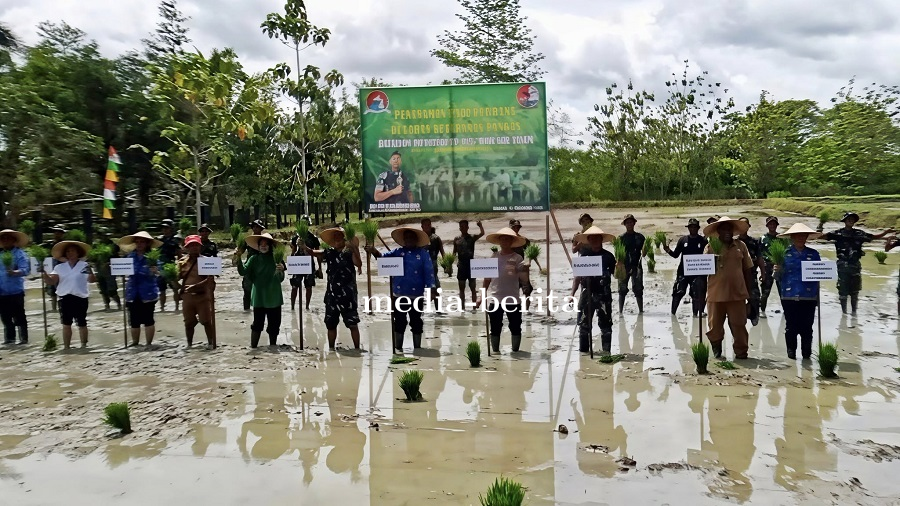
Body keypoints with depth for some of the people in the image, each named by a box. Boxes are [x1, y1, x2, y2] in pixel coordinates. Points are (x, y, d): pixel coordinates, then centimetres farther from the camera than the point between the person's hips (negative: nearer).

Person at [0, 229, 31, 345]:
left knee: (19, 317, -2)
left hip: (15, 291, -5)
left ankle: (24, 338, 6)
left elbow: (25, 270, -18)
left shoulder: (19, 254, -5)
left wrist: (14, 272, -34)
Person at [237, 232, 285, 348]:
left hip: (274, 298, 1)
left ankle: (273, 347, 22)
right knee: (258, 323, -1)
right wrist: (238, 260, -27)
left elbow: (280, 279, -1)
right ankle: (253, 347, 8)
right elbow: (244, 272, -12)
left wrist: (281, 271, -22)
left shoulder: (276, 259, 0)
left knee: (274, 323, 9)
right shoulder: (254, 259, 0)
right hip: (259, 297, -1)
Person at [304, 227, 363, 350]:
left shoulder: (350, 252, -4)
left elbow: (359, 264, -21)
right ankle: (331, 348, 28)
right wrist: (305, 247, -25)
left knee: (353, 324, -2)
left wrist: (353, 249, -33)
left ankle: (357, 348, 6)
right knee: (331, 324, 15)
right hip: (332, 295, 5)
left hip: (347, 295, -5)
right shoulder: (329, 253, 7)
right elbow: (313, 252, -5)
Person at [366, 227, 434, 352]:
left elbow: (429, 272, -4)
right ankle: (398, 348, 20)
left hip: (417, 294, -2)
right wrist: (374, 251, -27)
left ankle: (417, 348, 19)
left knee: (416, 322, 8)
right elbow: (383, 257, -6)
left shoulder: (423, 254, -1)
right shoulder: (398, 252, 7)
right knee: (399, 322, 10)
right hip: (400, 294, 3)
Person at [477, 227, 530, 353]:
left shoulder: (517, 258, -4)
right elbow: (487, 278, 11)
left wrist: (525, 271, -30)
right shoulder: (494, 257, 5)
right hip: (495, 299, 2)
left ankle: (515, 351, 18)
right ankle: (495, 352, 20)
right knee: (495, 328, 8)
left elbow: (524, 281, -9)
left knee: (515, 327, 6)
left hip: (512, 300, -2)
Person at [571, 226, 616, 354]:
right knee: (584, 324, 6)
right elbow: (577, 277, 10)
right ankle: (583, 350, 15)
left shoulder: (608, 256, 2)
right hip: (587, 294, 2)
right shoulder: (583, 256, 7)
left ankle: (606, 350, 8)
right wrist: (572, 294, 6)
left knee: (605, 324, 2)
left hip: (603, 294, -2)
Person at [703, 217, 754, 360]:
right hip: (716, 293, -1)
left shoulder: (740, 246, 7)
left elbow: (747, 269, 11)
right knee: (715, 324, 9)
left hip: (737, 294, 1)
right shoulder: (710, 247, 1)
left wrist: (749, 291, 10)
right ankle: (716, 347, 30)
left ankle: (741, 351, 15)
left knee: (739, 324, 3)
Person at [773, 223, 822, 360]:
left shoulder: (813, 254, 9)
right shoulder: (784, 253, 4)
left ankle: (806, 352, 14)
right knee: (791, 327, 5)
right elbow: (778, 276, 4)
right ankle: (791, 352, 15)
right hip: (789, 296, -1)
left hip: (809, 297, 1)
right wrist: (777, 270, -18)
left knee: (807, 327, 3)